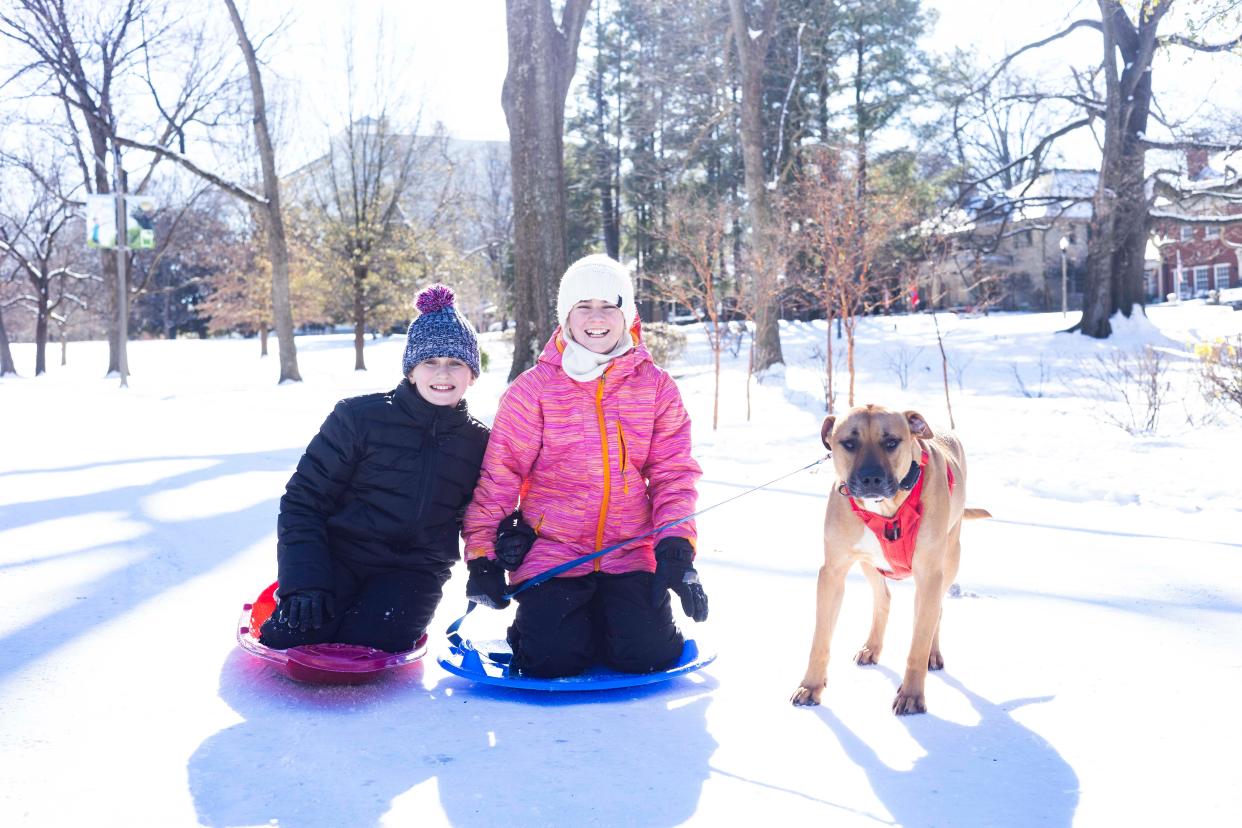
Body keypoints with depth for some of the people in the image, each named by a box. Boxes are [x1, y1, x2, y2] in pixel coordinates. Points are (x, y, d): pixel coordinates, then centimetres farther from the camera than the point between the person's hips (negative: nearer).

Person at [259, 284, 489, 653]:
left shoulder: (479, 442, 5)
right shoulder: (359, 417, -6)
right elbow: (303, 500, -4)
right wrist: (304, 581, -16)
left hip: (412, 572, 1)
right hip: (338, 557, -1)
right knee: (284, 643, -23)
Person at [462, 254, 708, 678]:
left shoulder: (655, 387, 3)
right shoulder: (534, 388, -2)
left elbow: (673, 473, 2)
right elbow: (499, 474, -1)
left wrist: (675, 549, -9)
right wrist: (483, 556, -5)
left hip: (630, 553, 2)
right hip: (551, 553, -1)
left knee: (648, 655, -13)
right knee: (551, 659, -16)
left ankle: (604, 619, 20)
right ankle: (535, 619, 19)